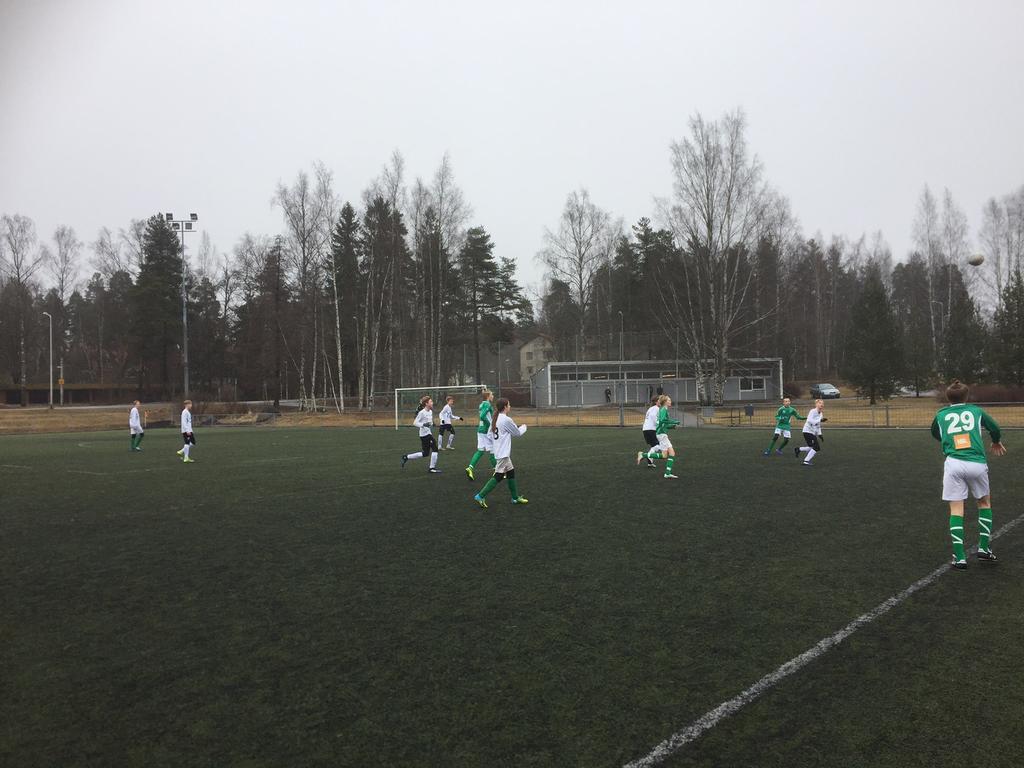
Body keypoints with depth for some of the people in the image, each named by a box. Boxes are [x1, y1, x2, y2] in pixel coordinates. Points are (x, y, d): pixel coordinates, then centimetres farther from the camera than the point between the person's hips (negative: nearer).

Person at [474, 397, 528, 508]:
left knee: (511, 473, 16)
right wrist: (524, 427, 16)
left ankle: (516, 498, 23)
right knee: (498, 476, -8)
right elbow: (518, 433, -3)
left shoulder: (495, 419, 10)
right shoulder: (507, 420, -15)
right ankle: (481, 496, -8)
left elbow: (490, 435, 15)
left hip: (499, 452, 10)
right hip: (503, 454, -10)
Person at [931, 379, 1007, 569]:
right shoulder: (976, 411, 15)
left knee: (956, 509, 3)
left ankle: (959, 557, -3)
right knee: (985, 502, 23)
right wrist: (997, 442, 52)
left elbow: (935, 434, 34)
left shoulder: (941, 415, 15)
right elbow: (995, 428, 31)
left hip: (953, 463, 0)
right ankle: (984, 548, 20)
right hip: (977, 463, 1)